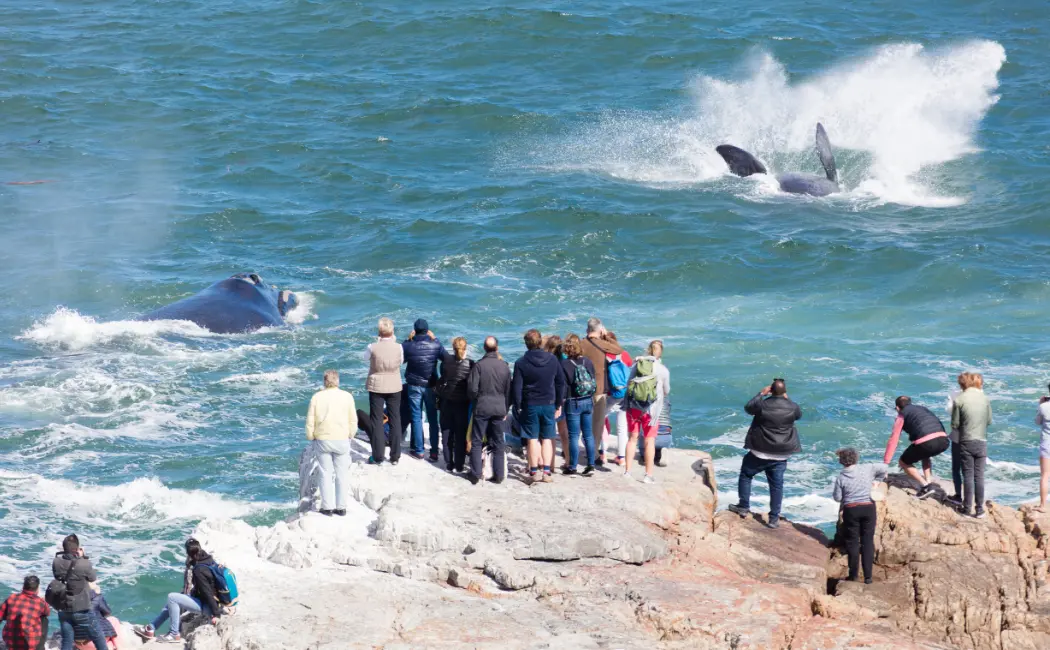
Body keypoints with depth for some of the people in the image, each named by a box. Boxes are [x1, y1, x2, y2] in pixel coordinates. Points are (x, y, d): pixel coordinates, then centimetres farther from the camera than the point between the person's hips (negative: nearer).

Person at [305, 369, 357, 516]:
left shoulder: (317, 397, -3)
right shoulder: (347, 396, -3)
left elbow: (310, 421, -2)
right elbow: (353, 421, 0)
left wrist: (311, 438, 10)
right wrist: (350, 436, 13)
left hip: (322, 440, 0)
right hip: (342, 440, 0)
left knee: (326, 473, 6)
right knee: (342, 474, 8)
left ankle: (327, 507, 5)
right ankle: (341, 507, 9)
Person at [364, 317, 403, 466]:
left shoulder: (373, 347, -16)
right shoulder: (398, 347, -13)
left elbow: (366, 356, 5)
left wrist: (378, 341, 8)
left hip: (376, 387, -1)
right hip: (394, 387, 1)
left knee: (376, 421, 7)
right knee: (395, 420, 12)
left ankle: (378, 456, 8)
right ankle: (395, 456, 17)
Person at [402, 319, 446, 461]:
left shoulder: (408, 345, -13)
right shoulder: (435, 345, -11)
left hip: (414, 386, -1)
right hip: (431, 385, 1)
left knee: (416, 418, 8)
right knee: (432, 419, 9)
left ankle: (418, 450, 8)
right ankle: (435, 451, 9)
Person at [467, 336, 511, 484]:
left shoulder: (479, 365, -11)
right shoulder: (504, 366, -1)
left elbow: (472, 388, -11)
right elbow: (509, 390, 6)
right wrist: (506, 410, 16)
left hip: (481, 408, -3)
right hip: (499, 409, 3)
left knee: (477, 442, 6)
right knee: (498, 443, 9)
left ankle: (476, 475, 3)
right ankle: (499, 475, 9)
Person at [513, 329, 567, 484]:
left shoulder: (521, 363, -8)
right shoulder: (552, 359, 0)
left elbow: (517, 388, -8)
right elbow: (561, 383, 5)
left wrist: (518, 407, 1)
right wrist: (558, 404, 13)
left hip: (530, 405, -2)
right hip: (549, 405, 2)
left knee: (533, 439, 4)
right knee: (547, 439, 8)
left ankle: (534, 472, 3)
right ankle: (546, 471, 4)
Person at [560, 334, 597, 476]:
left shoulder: (564, 364, -12)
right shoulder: (588, 362, 2)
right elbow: (595, 382, 9)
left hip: (573, 402, -4)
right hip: (588, 401, 4)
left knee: (573, 436, 0)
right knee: (588, 434, 10)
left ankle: (572, 467, 4)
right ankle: (591, 465, 10)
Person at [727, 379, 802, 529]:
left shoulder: (762, 405, -18)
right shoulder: (792, 407, -10)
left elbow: (748, 408, 3)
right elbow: (799, 415, 15)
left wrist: (761, 394, 11)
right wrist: (787, 399, 20)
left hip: (760, 452, -2)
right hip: (781, 455, 2)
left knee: (746, 475, 20)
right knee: (776, 484, 9)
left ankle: (744, 507, 23)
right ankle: (774, 518, 10)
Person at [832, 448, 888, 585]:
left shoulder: (841, 478, -8)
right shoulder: (868, 469, -4)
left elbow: (837, 498, -3)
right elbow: (885, 467, 10)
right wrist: (876, 480, 22)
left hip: (851, 510, -1)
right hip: (869, 507, 1)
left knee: (852, 542, 10)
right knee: (868, 541, 6)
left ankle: (853, 575, 11)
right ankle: (868, 576, 3)